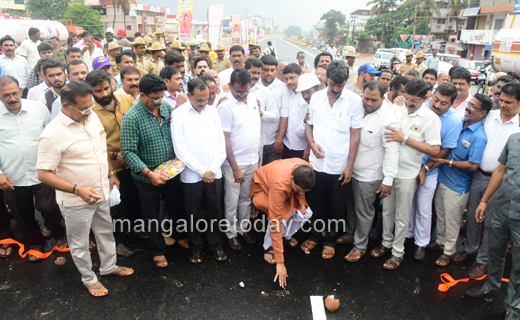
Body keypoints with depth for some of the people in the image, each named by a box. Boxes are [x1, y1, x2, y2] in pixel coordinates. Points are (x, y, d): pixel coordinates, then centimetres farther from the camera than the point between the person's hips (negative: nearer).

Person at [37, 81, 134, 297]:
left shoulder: (92, 117, -4)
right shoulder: (52, 134, -24)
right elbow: (44, 174, -22)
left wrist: (111, 174, 13)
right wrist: (77, 189, -30)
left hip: (102, 192, 7)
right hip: (76, 201, -6)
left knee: (105, 232, 24)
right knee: (80, 242, 15)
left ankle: (109, 266, 47)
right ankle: (89, 279, 37)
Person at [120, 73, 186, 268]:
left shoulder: (166, 107, -5)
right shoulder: (131, 118, -22)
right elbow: (128, 152, -23)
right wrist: (150, 173, -29)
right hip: (147, 177, -4)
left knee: (176, 207, 24)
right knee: (152, 216, 15)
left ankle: (178, 235, 51)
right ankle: (157, 250, 37)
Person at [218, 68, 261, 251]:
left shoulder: (253, 100, 4)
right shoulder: (225, 107, -15)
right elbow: (225, 140, -16)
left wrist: (257, 154, 14)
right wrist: (235, 168, -16)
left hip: (253, 161, 6)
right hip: (234, 163, -5)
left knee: (246, 199, 18)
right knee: (232, 202, 8)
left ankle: (244, 228, 34)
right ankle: (231, 233, 25)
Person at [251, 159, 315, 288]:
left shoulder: (307, 170, -29)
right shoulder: (280, 185, -45)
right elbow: (275, 223, -42)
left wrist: (302, 201, -19)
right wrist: (280, 262, -39)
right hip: (263, 188, -5)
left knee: (305, 214, -12)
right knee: (281, 216, -31)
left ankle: (287, 235, 17)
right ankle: (268, 247, -4)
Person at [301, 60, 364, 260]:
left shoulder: (354, 101, -7)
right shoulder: (316, 97, 1)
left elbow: (355, 135, -6)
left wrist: (350, 166, -8)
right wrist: (312, 143, -10)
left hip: (339, 166, -2)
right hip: (316, 162, 3)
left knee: (336, 207, 12)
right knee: (315, 202, 17)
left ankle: (330, 241, 32)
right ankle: (314, 236, 37)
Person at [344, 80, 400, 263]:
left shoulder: (388, 120, -17)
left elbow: (392, 151, -17)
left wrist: (388, 180, -18)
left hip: (369, 175, -5)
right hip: (351, 170, 6)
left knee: (364, 212, 8)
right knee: (351, 207, 20)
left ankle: (360, 246, 25)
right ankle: (350, 234, 42)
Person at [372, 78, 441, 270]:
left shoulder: (430, 118, -11)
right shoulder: (396, 110, 0)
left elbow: (434, 150, -15)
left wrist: (405, 139, -20)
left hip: (407, 174, -4)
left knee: (402, 216, 9)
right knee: (387, 210, 18)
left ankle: (398, 252, 25)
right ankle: (386, 243, 38)